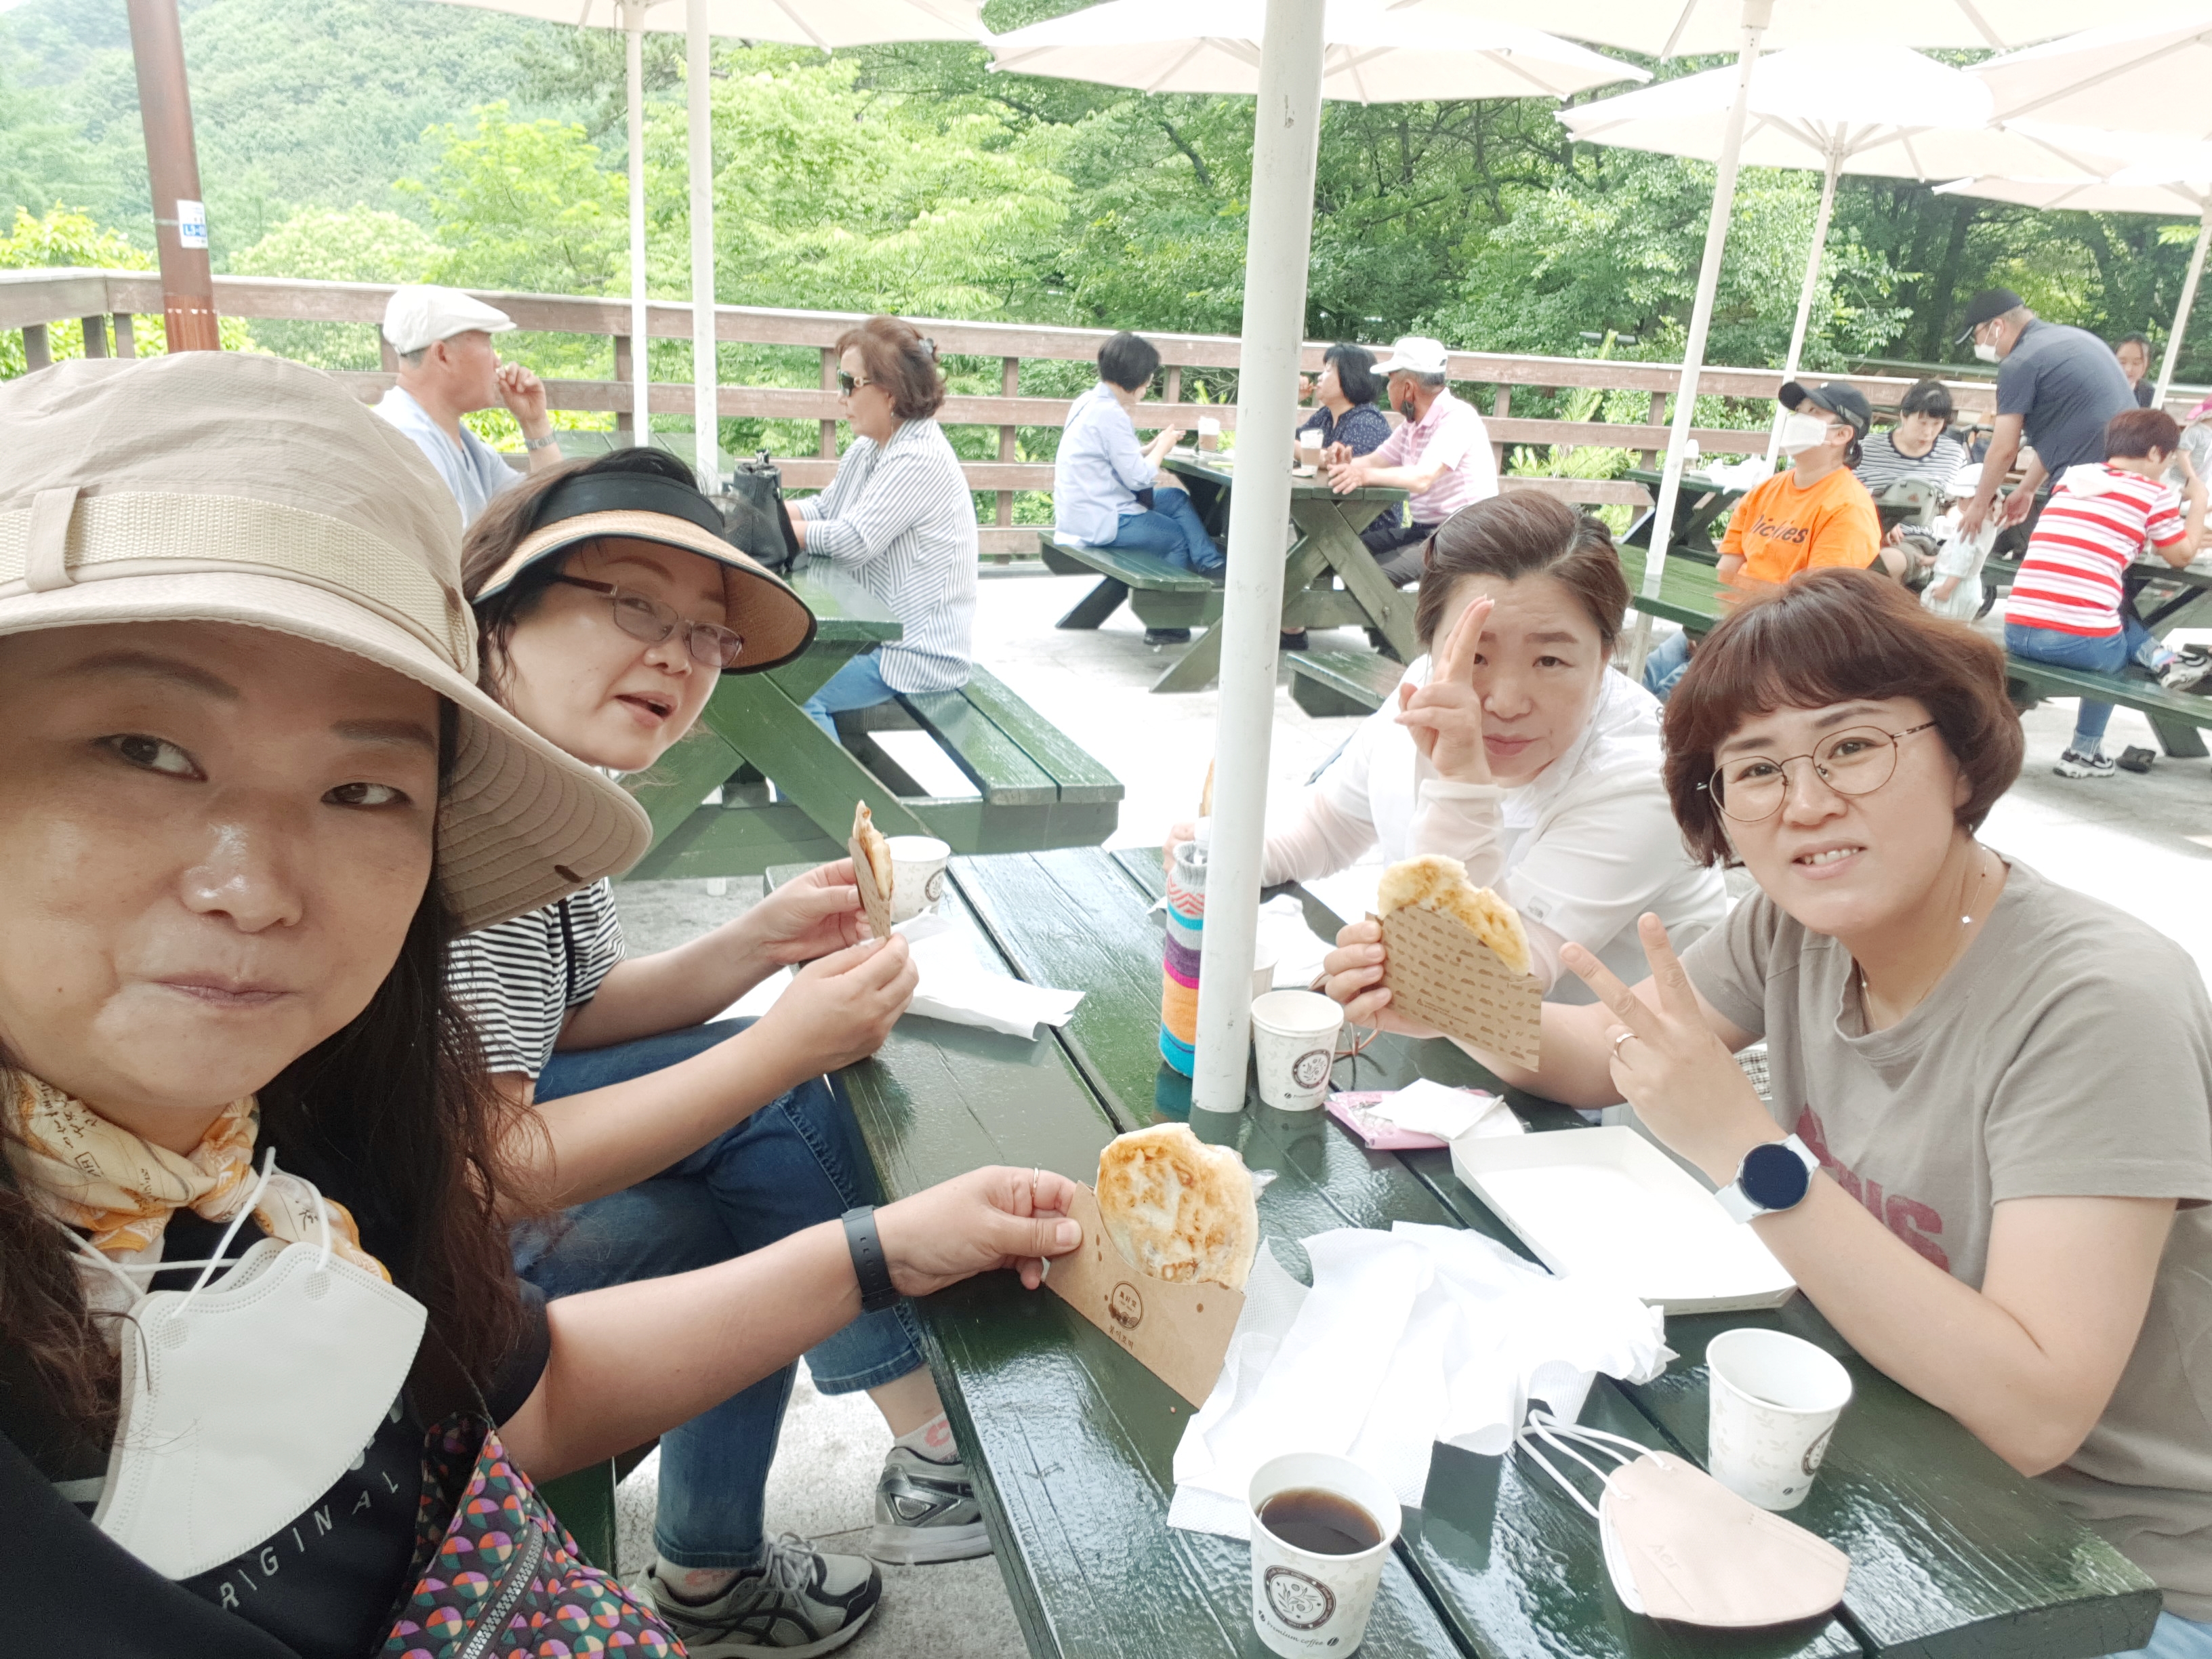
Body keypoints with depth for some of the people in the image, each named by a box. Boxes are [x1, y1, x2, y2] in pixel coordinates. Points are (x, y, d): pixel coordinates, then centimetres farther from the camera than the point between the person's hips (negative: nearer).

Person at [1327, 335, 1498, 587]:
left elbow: (1422, 478, -30)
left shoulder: (1458, 418, -16)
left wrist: (1364, 475, -40)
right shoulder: (1413, 425, 14)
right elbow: (1374, 461, 14)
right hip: (1422, 531, 9)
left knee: (1378, 573, -26)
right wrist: (1346, 465, -9)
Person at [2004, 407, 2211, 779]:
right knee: (2111, 650, 34)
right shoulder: (2154, 494, 3)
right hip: (2085, 642, -4)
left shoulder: (2071, 476, 17)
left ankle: (2158, 659, 14)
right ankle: (2084, 753, 30)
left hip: (2017, 632, 4)